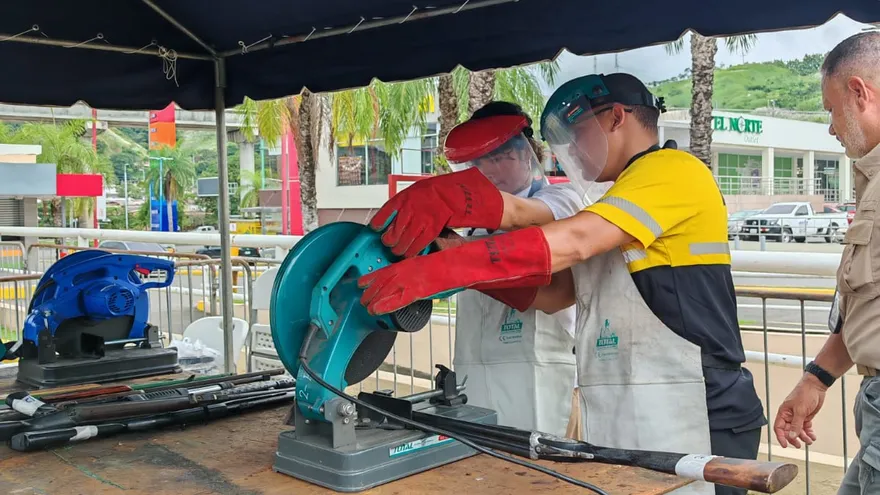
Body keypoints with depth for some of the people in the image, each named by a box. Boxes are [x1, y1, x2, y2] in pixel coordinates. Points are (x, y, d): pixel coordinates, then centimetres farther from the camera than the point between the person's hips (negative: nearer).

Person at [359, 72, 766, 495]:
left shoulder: (673, 169, -7)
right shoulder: (617, 208, 22)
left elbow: (572, 242, -20)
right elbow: (552, 292, 13)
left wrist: (438, 270, -24)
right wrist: (454, 261, 2)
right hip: (625, 427, 8)